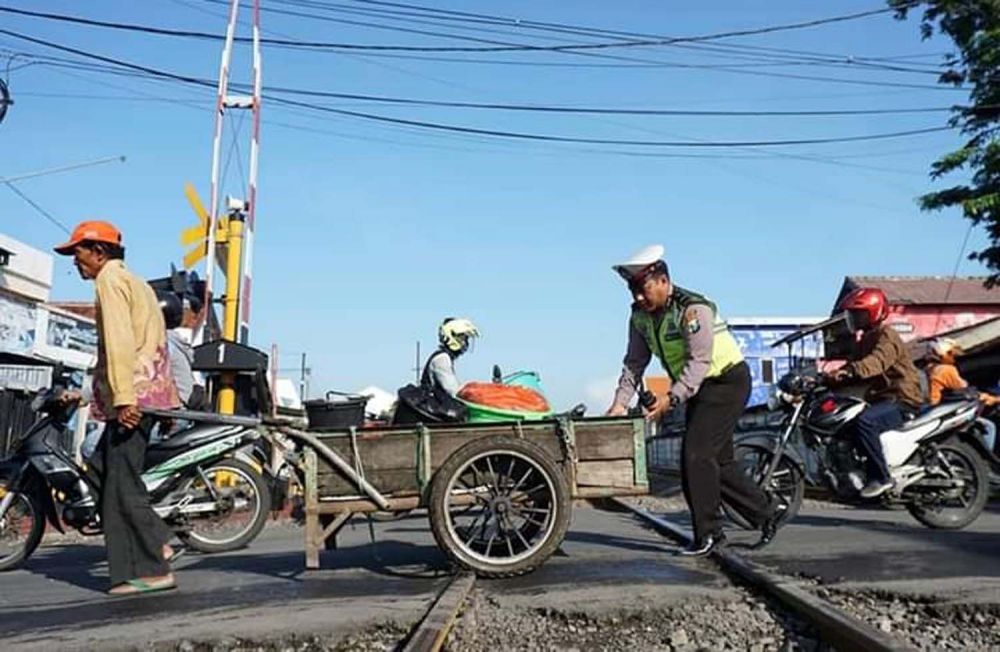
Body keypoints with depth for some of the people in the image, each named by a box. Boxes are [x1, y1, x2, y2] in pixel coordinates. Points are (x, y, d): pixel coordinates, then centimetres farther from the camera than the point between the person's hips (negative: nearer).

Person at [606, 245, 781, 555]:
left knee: (697, 454, -15)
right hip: (699, 388, 8)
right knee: (717, 461, 9)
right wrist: (620, 403, -9)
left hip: (727, 381, -8)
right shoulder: (640, 315, -1)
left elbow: (699, 361, -29)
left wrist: (672, 398, -37)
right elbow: (634, 363, 1)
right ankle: (767, 510, 24)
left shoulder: (693, 308, -24)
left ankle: (708, 533, -4)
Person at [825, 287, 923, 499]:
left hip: (901, 400, -10)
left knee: (864, 421, -34)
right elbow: (855, 364, 16)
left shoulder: (887, 337, -11)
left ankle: (881, 476, -26)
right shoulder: (865, 339, 20)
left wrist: (850, 371, -51)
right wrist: (829, 378, -2)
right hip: (879, 398, 10)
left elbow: (876, 361, -32)